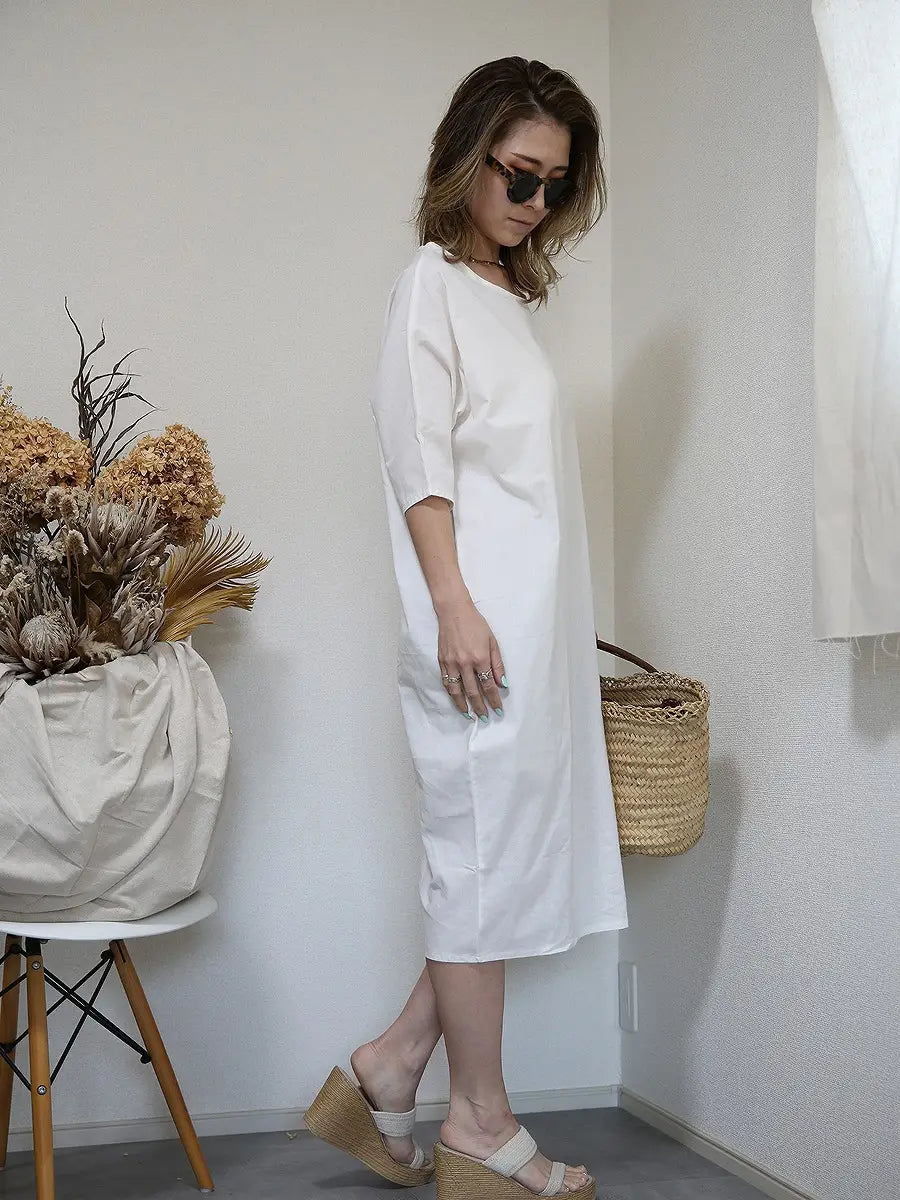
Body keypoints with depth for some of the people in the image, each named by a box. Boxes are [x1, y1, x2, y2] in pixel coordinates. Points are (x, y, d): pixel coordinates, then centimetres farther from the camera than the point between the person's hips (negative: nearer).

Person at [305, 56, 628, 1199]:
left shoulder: (506, 292, 21)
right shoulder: (434, 281, -3)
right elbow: (418, 457, -11)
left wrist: (551, 628, 17)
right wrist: (455, 607, -19)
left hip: (535, 621, 9)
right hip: (479, 615, -9)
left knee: (516, 851, 8)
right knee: (485, 851, -3)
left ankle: (391, 1066, 16)